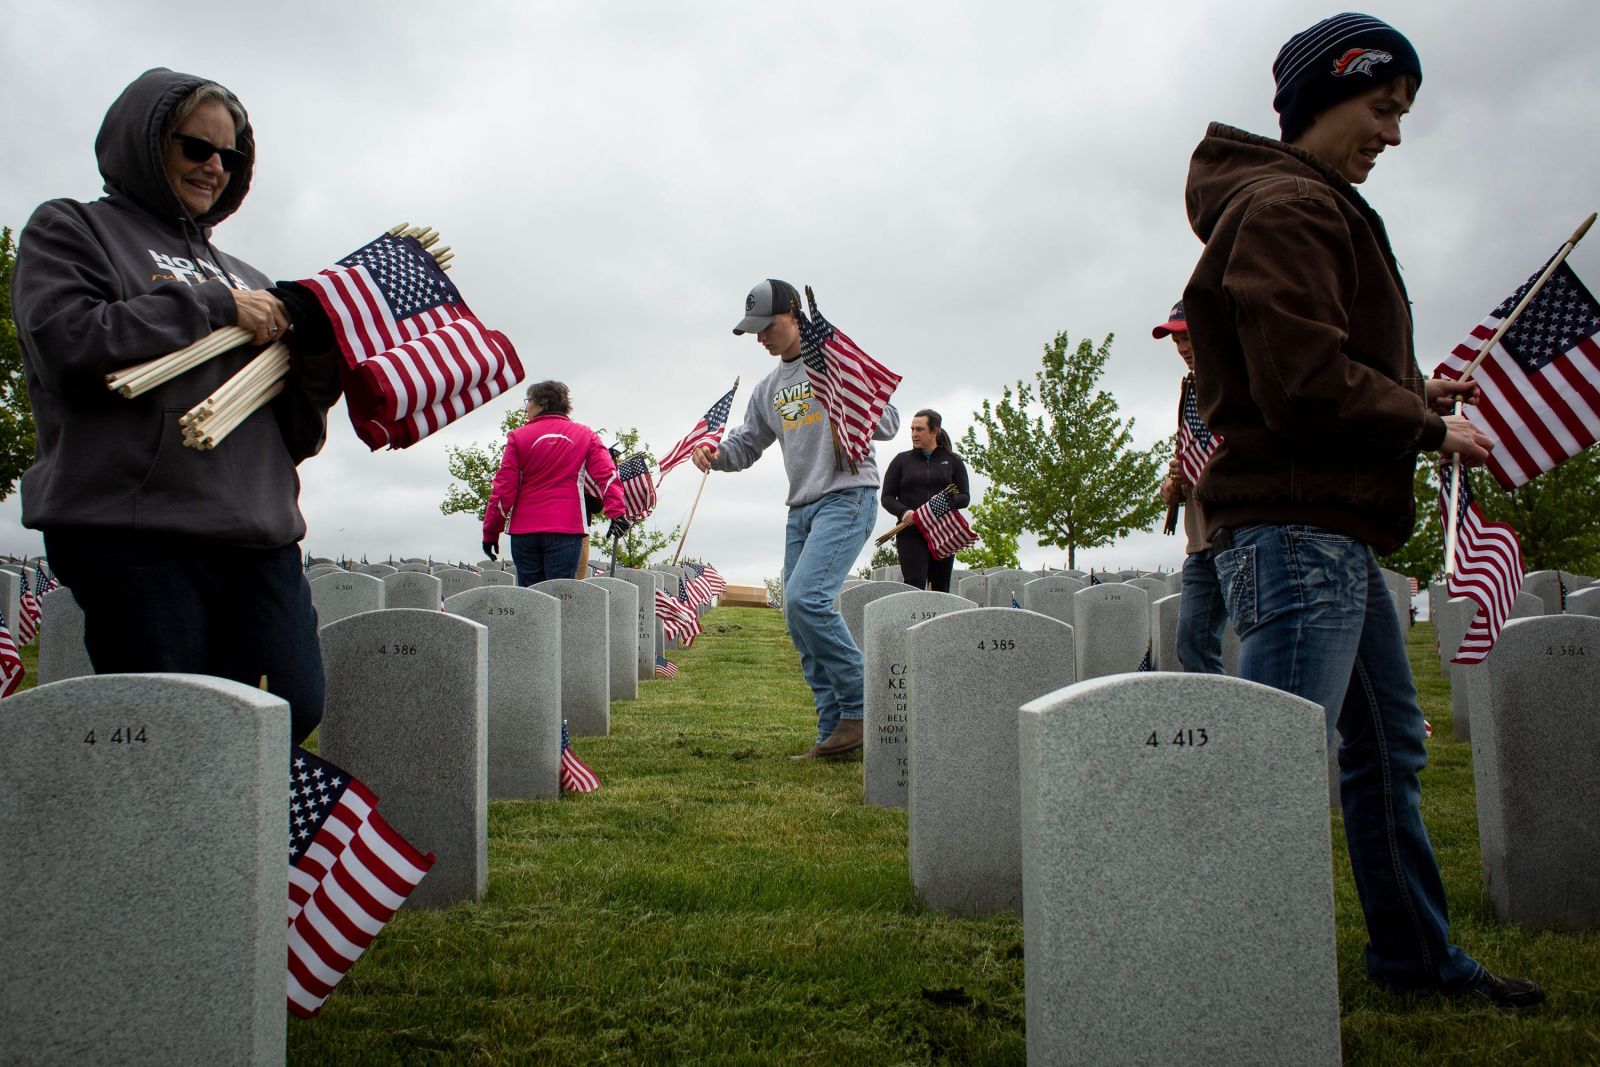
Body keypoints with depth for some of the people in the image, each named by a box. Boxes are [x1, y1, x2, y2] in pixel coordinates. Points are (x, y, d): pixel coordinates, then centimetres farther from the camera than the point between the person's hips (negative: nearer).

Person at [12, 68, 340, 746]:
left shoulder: (244, 279, 25)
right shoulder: (71, 230, 12)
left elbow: (296, 436, 23)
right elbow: (66, 344, -10)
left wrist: (319, 358, 2)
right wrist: (213, 305, -4)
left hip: (261, 536, 5)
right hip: (134, 534, -5)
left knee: (298, 716, -4)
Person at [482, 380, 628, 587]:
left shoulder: (519, 437, 4)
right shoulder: (585, 435, 8)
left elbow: (503, 488, 1)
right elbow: (607, 474, -4)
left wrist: (491, 531, 6)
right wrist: (616, 513, -12)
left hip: (524, 531, 0)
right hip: (567, 529, 0)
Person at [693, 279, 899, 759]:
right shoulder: (770, 388, 20)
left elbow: (888, 421, -4)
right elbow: (746, 443, 22)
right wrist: (715, 453, 0)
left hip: (847, 496, -8)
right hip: (801, 508, 8)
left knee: (806, 598, -25)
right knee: (801, 622, 2)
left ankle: (861, 707, -14)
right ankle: (834, 732, 8)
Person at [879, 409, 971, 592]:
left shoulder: (952, 461, 12)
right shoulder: (902, 460, 11)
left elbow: (965, 497, 8)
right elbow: (887, 497, 8)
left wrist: (946, 501, -14)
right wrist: (904, 512, -13)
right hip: (910, 533, -1)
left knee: (941, 589, 3)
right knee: (914, 584, -17)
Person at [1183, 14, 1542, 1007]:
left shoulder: (1317, 209, 23)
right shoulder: (1285, 207, -11)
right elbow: (1305, 385, -21)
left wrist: (1413, 395, 10)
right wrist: (1428, 427, -9)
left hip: (1337, 529, 11)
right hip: (1296, 525, -11)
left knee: (1390, 746, 19)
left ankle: (1416, 951, 33)